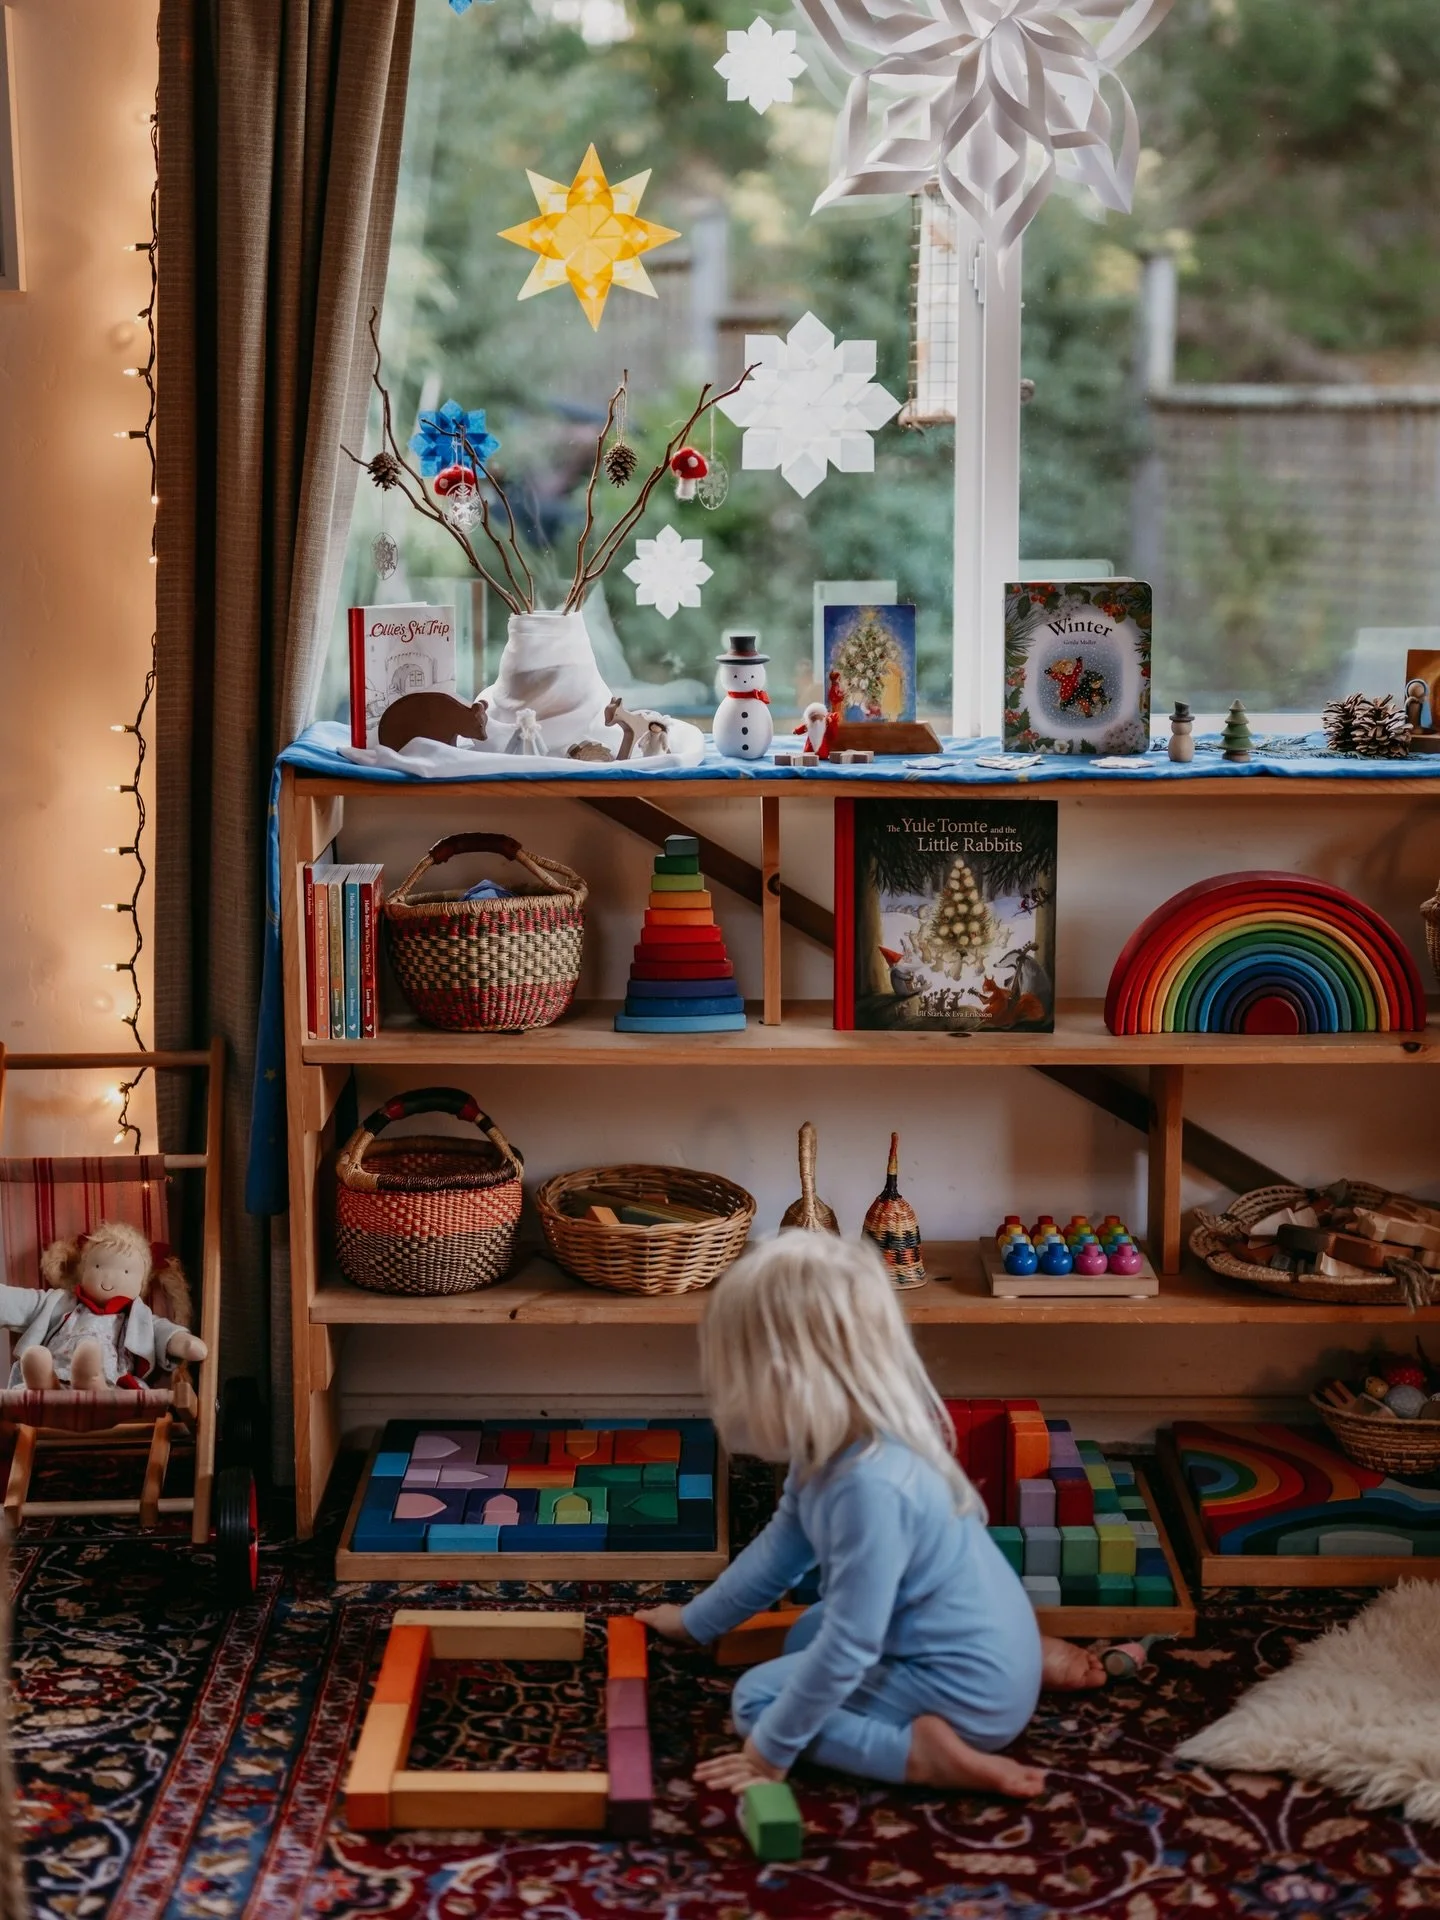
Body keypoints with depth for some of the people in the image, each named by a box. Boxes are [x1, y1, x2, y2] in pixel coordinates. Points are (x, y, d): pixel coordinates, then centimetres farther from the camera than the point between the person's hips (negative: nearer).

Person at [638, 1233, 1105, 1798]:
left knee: (757, 1697, -5)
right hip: (984, 1647, 9)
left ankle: (922, 1755, -15)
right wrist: (694, 1621, 23)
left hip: (968, 1692, -8)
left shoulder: (870, 1487, -31)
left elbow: (848, 1647, -27)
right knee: (805, 1638, 32)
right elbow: (781, 1545, 15)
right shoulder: (838, 1445, -2)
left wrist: (771, 1750, -17)